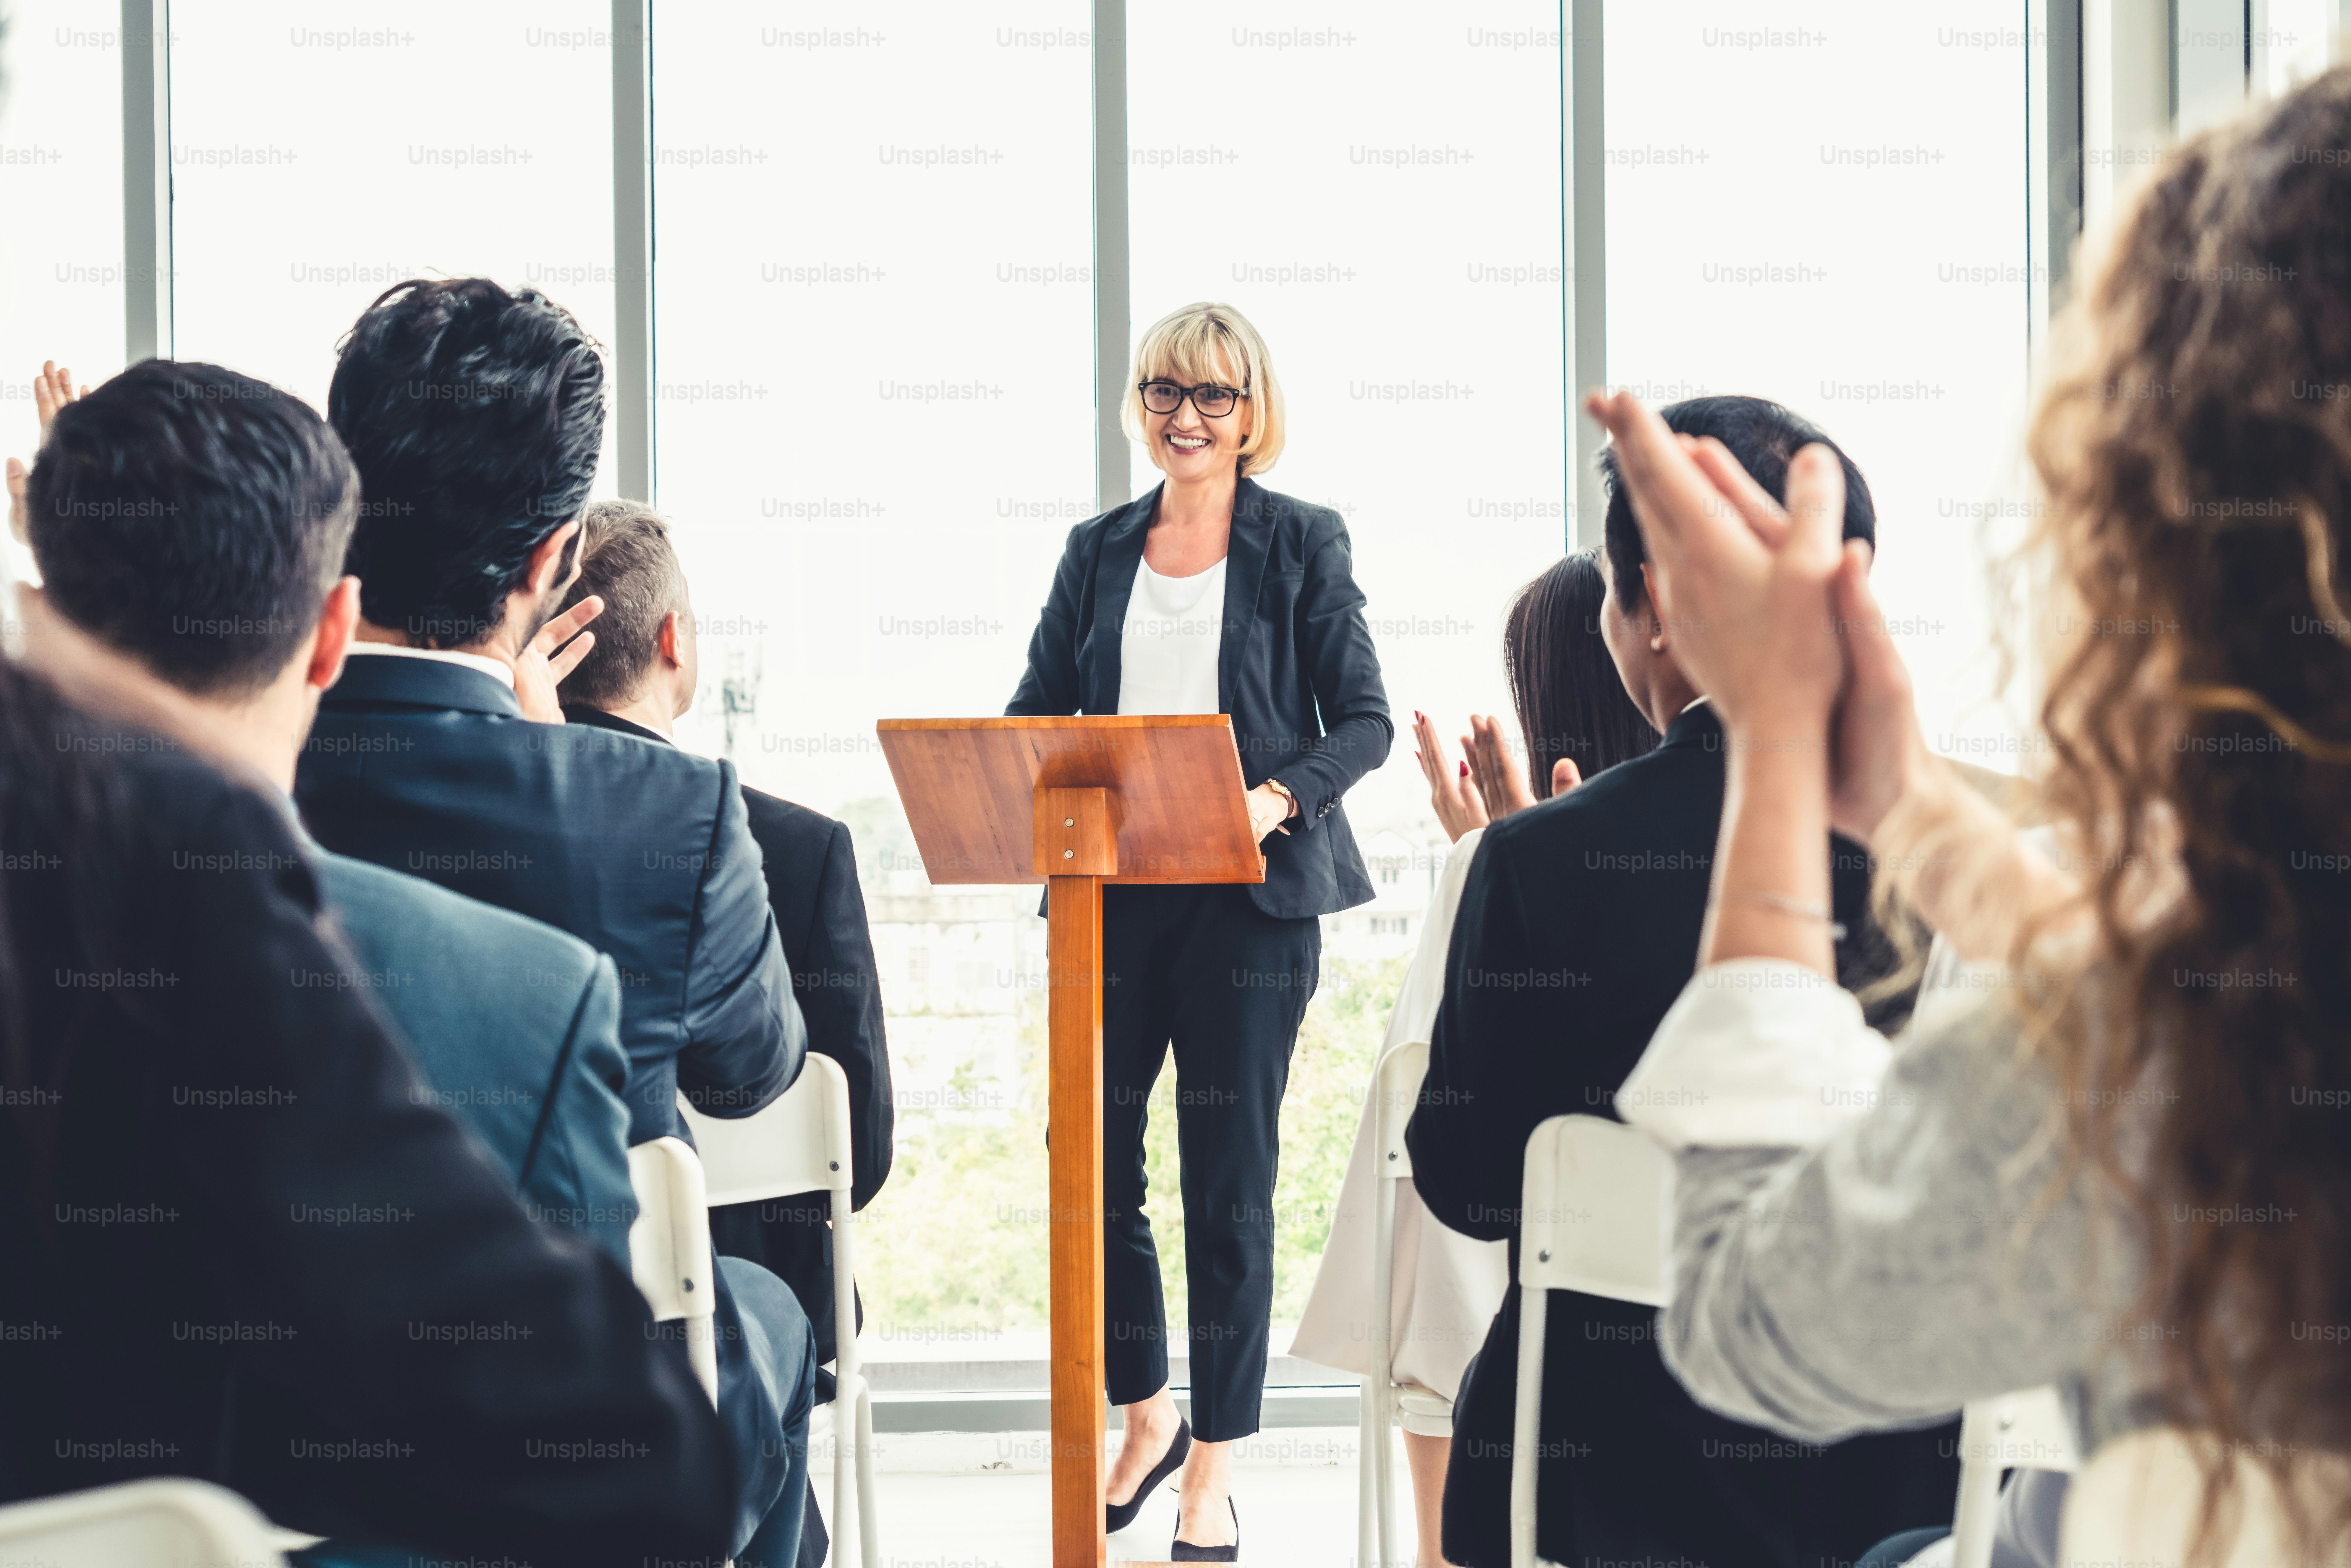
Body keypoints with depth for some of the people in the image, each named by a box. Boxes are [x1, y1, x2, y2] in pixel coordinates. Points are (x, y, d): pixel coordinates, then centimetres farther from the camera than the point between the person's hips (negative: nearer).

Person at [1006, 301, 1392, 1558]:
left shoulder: (1302, 544, 2)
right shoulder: (1098, 552, 13)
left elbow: (1364, 721, -1)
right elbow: (1038, 710, 14)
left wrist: (1280, 798, -20)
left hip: (1249, 895, -4)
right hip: (1110, 887, 4)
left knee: (1228, 1180, 0)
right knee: (1090, 1159, 4)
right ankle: (1146, 1416, 26)